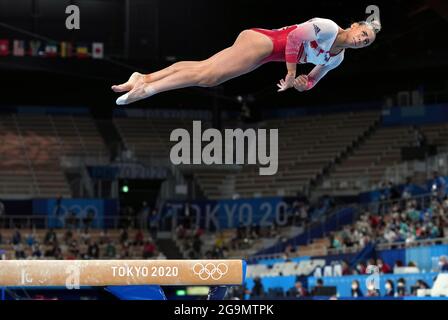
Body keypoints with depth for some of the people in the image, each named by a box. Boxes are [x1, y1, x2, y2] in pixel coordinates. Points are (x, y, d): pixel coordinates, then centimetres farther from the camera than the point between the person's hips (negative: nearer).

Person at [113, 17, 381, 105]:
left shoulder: (337, 58, 17)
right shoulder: (328, 28, -12)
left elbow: (312, 79, 27)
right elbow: (294, 37, -21)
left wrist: (304, 84, 2)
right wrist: (291, 76, -15)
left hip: (264, 56, 8)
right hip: (261, 41, -8)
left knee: (202, 69, -2)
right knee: (207, 74, -20)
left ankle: (144, 79, -8)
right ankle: (147, 88, -25)